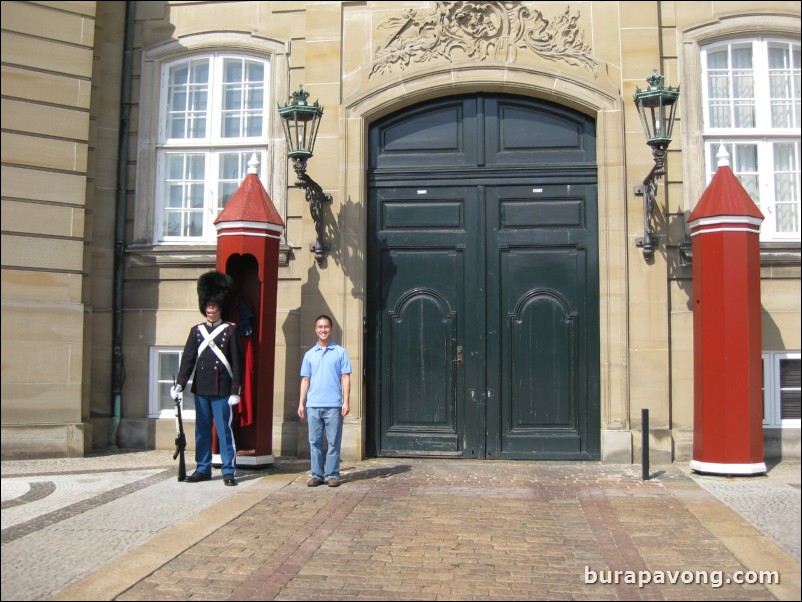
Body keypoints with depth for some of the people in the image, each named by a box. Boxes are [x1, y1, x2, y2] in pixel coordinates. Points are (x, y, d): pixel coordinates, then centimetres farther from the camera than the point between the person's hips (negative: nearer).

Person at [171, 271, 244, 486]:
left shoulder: (231, 331, -1)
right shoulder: (196, 331, 9)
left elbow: (237, 362, -3)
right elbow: (188, 359, 6)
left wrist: (236, 390, -9)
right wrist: (179, 384, -5)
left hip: (222, 390, -4)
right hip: (201, 390, 4)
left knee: (224, 430, -1)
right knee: (202, 431, 10)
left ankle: (229, 471, 5)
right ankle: (203, 469, 19)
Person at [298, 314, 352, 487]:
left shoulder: (340, 352, 3)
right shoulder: (309, 354, 12)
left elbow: (345, 378, 0)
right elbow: (305, 380, 13)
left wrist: (346, 402, -7)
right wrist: (301, 403, 6)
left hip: (333, 406, -3)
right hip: (313, 406, 3)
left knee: (333, 442, 1)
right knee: (314, 442, 6)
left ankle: (332, 475, 9)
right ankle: (317, 474, 14)